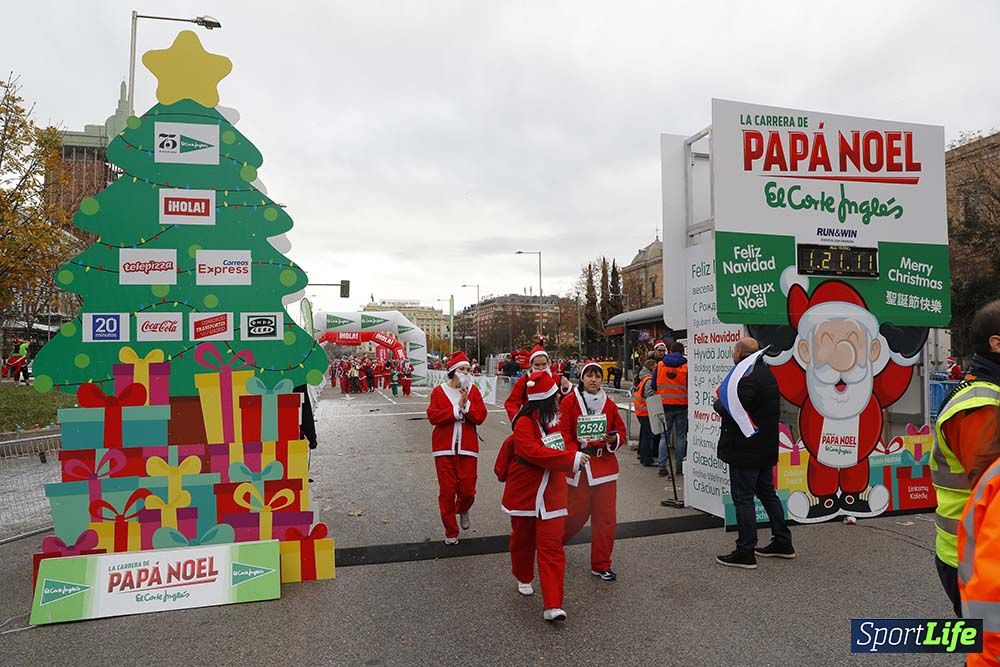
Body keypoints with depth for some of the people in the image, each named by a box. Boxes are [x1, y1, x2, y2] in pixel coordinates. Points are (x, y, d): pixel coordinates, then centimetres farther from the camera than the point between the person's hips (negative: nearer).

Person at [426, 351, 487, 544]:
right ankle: (450, 532, 20)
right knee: (447, 491, 3)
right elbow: (433, 416, -11)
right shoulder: (439, 391, 0)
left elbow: (480, 417, -4)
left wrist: (467, 404, -18)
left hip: (467, 447, 1)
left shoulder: (473, 390, 4)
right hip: (444, 448, -1)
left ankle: (463, 510, 38)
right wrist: (456, 409, -15)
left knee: (468, 490, 2)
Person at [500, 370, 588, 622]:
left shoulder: (554, 417, 5)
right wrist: (572, 458, -34)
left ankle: (552, 605, -2)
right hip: (524, 492, -5)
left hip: (552, 493, 5)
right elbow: (532, 451, -34)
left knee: (552, 547, -3)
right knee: (523, 540, 17)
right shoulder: (525, 422, -19)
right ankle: (524, 578, 44)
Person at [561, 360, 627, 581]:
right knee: (576, 514, 5)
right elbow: (563, 433, -8)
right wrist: (575, 455, -19)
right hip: (578, 465, -3)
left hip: (605, 465, 4)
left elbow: (621, 431, 13)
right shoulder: (569, 402, -6)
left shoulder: (609, 404, 5)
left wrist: (613, 440, -9)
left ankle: (601, 565, 21)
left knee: (606, 519, 4)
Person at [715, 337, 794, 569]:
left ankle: (745, 552, 5)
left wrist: (719, 401, -7)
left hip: (746, 449, -10)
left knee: (743, 498, -2)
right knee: (767, 493, 19)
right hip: (765, 447, 10)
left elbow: (730, 410, -27)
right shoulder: (766, 373, 13)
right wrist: (726, 401, 7)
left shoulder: (748, 378, -21)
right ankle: (782, 542, 29)